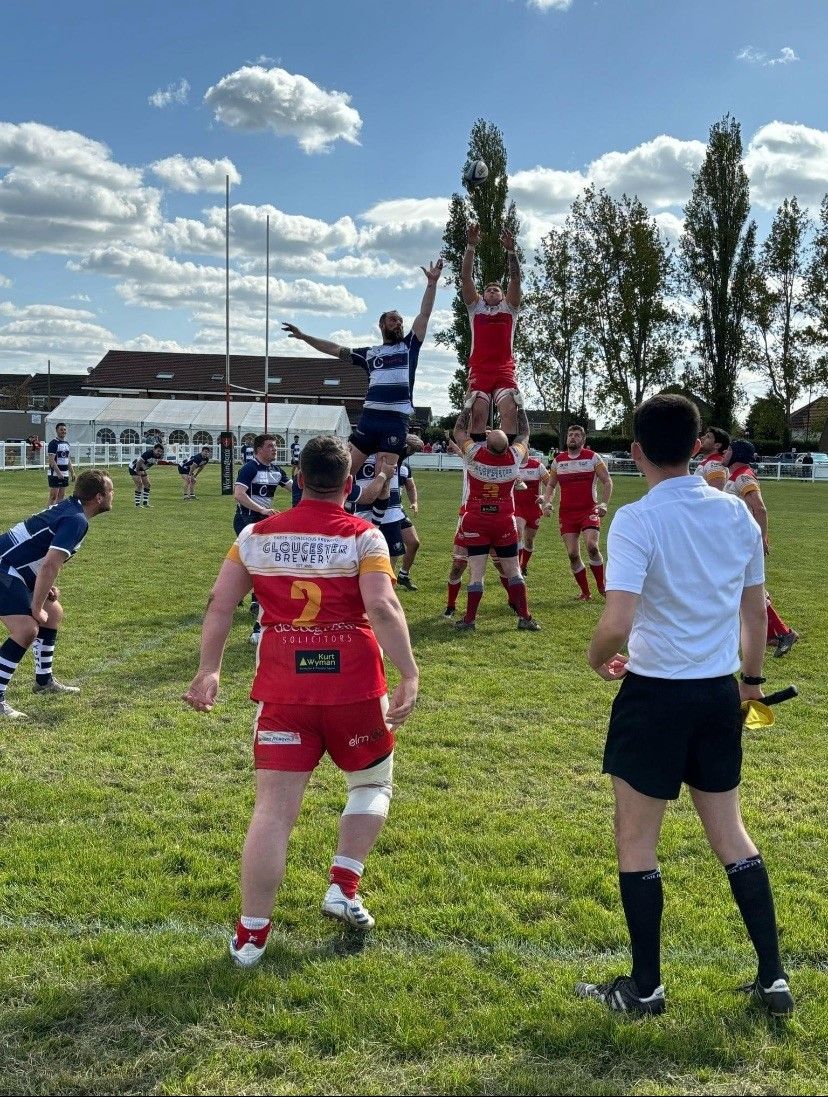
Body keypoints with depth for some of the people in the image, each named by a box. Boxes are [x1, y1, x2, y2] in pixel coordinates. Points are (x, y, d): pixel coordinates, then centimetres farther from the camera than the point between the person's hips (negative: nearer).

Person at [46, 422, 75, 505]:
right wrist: (58, 473, -22)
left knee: (62, 496, 9)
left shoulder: (67, 444, 15)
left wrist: (72, 472, 15)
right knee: (53, 496, -7)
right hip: (55, 474, -8)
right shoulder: (53, 443, -9)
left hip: (65, 474, 8)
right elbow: (51, 460, -16)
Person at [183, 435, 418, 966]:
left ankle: (251, 934, 5)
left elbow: (220, 606, 4)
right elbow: (383, 608, -16)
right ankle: (344, 887, 12)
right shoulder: (363, 536, -4)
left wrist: (209, 670, 10)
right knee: (373, 783, 23)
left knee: (274, 807, 4)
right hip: (353, 685, -2)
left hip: (282, 689, 2)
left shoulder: (257, 535, 7)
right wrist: (409, 675, -15)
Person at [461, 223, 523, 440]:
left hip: (504, 370, 0)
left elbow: (515, 280, 4)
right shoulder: (476, 307, 17)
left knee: (509, 411, -14)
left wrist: (511, 250, -9)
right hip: (479, 370, 0)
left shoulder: (509, 308, 17)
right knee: (478, 414, -10)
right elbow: (466, 277, 7)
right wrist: (471, 246, -4)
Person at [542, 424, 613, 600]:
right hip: (566, 513, 4)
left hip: (589, 510, -3)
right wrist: (547, 502, 2)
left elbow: (607, 481, 1)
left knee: (591, 546, -22)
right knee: (572, 554, -2)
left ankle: (601, 586, -3)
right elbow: (551, 485, 20)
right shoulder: (558, 460, 11)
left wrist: (604, 503, -13)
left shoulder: (592, 457, 1)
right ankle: (585, 592, 11)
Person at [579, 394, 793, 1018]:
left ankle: (645, 988, 18)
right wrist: (752, 677, 26)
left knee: (637, 841, 9)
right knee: (730, 833, 18)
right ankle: (774, 979, 23)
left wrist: (599, 659, -3)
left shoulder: (637, 521, -17)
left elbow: (617, 624, -25)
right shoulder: (737, 514, 2)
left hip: (656, 694, -6)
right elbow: (756, 610, 11)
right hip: (721, 693, 6)